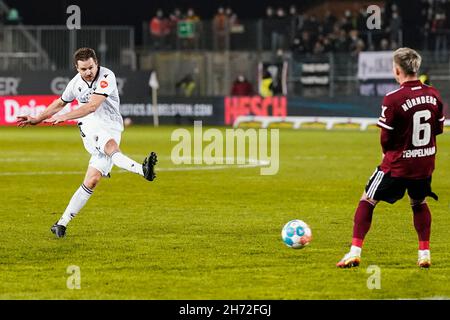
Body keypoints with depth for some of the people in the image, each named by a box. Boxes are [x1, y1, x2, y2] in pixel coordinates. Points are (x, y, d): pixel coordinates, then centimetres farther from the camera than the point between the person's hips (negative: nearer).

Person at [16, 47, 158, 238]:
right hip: (89, 128, 0)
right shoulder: (76, 82, 7)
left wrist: (65, 117, -23)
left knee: (93, 180, -16)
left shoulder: (106, 77, -10)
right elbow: (61, 102, 29)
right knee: (111, 145, -34)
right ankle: (142, 170, -62)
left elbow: (92, 106, -20)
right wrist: (37, 119, 35)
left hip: (111, 128, 0)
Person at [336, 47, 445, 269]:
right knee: (419, 203, 26)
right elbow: (438, 128, 9)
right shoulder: (433, 95, -1)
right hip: (426, 163, 5)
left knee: (367, 201, 8)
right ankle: (424, 253, 21)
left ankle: (355, 252, 3)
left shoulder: (393, 99, -18)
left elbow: (386, 138, -13)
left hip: (398, 163, -5)